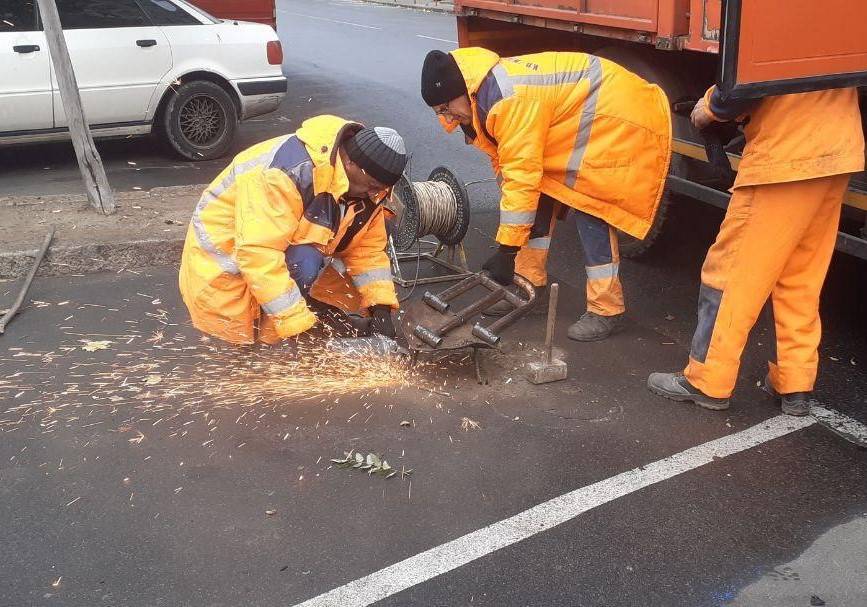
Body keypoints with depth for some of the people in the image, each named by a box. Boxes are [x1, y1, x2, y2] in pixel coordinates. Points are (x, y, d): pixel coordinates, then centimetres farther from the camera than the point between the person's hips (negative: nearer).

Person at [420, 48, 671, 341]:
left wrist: (507, 250, -28)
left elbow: (522, 176, -33)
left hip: (619, 120, -10)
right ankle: (529, 283, 14)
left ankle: (606, 310, -4)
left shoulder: (510, 100, -32)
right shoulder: (487, 94, 1)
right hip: (583, 117, 10)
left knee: (590, 208, -13)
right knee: (542, 195, 6)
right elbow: (512, 164, 6)